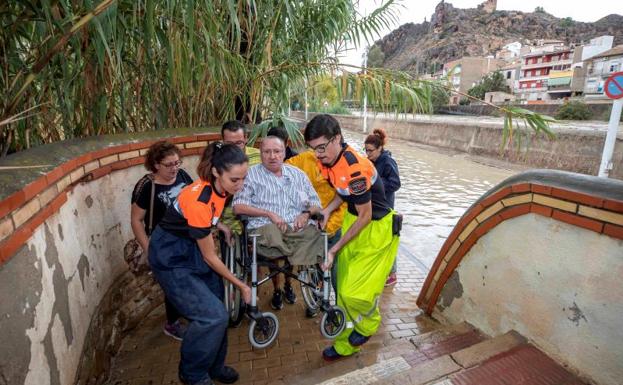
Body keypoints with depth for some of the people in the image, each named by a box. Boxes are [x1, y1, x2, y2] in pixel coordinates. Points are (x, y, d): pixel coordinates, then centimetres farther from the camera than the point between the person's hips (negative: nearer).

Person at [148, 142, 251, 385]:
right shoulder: (199, 200, -32)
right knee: (213, 315, -11)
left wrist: (219, 225, -3)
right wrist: (241, 285, -11)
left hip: (193, 248, 7)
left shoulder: (219, 187, -11)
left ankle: (214, 366, 29)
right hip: (171, 258, -7)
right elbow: (209, 257, -21)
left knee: (215, 311, 6)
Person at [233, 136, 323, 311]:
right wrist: (269, 213, -10)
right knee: (271, 232, -35)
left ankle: (288, 282, 7)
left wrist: (306, 213, -3)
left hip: (300, 228, 3)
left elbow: (316, 204, 20)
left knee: (315, 235, -25)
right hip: (266, 228, -3)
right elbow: (238, 207, -2)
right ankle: (277, 288, -2)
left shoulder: (297, 173, 20)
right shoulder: (252, 174, 10)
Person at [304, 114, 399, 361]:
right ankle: (346, 344, 34)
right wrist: (326, 211, -8)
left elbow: (365, 216, -22)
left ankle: (369, 323, 32)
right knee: (344, 288, 14)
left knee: (355, 292, -4)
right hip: (353, 218, 8)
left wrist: (335, 248, -16)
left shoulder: (354, 168, -31)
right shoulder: (328, 160, -6)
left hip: (375, 227, -8)